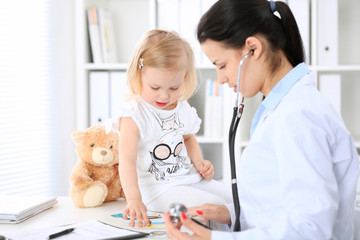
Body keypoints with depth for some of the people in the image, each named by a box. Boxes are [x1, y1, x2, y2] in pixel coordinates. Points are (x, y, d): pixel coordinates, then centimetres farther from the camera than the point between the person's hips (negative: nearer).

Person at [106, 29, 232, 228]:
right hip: (159, 189, -7)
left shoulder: (183, 109, 6)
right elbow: (127, 161, -25)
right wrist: (134, 199, -38)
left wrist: (199, 162, 7)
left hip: (190, 179, 8)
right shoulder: (133, 116, -16)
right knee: (214, 205, -23)